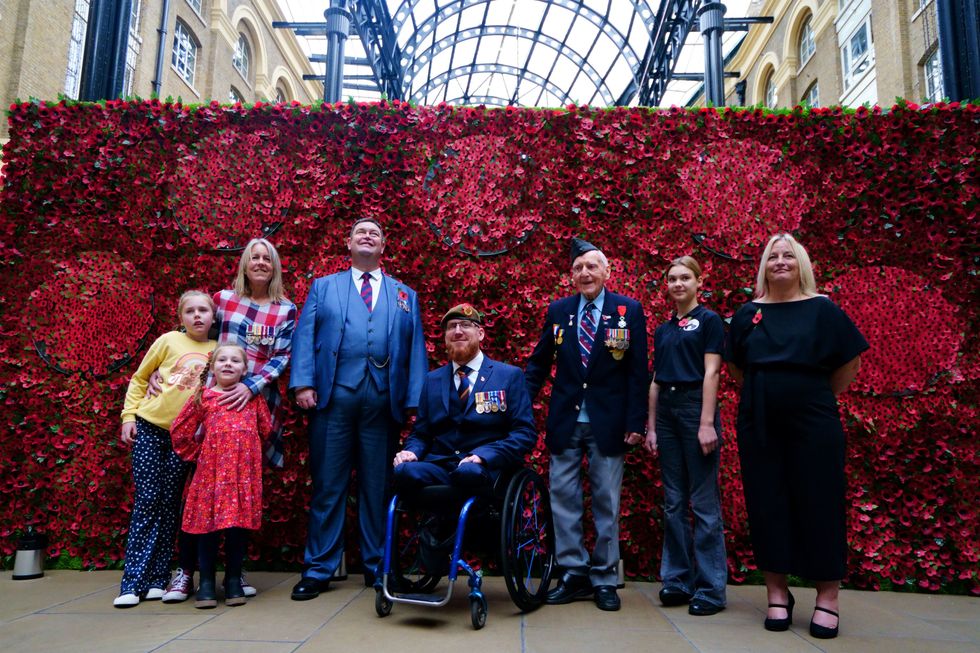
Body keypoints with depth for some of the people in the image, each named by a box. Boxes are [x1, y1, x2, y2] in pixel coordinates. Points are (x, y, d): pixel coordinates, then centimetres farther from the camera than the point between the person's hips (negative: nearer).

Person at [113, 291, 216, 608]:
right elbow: (139, 379, 6)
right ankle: (133, 582, 4)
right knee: (146, 502, -2)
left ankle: (157, 579, 13)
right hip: (149, 429, -1)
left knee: (170, 505, 5)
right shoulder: (169, 341, -2)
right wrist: (128, 417, 0)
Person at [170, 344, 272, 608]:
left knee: (240, 522, 4)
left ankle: (234, 580, 18)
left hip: (245, 470, 1)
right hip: (211, 469, -1)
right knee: (209, 522, 1)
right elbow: (179, 432, 9)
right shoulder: (203, 396, 4)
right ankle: (206, 581, 15)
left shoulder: (253, 397, 8)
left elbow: (266, 429, 13)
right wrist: (198, 454, 11)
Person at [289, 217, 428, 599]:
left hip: (384, 399, 1)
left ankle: (377, 566, 18)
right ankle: (319, 569, 13)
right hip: (333, 395, -1)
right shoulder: (323, 287, 17)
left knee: (378, 486, 6)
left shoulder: (405, 295, 18)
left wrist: (414, 400, 0)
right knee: (327, 485, 3)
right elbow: (304, 337, 6)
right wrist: (303, 383, -8)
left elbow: (415, 350, 10)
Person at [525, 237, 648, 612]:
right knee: (563, 498, 6)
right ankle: (573, 574, 19)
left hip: (608, 422, -2)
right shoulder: (558, 311, 6)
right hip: (564, 421, 2)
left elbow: (637, 371, -3)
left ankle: (604, 579, 21)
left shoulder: (629, 310, -1)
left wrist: (635, 422, -7)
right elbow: (539, 364, 9)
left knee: (606, 502, 7)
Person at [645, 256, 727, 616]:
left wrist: (707, 423, -15)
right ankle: (678, 579, 19)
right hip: (666, 411, 6)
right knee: (673, 502, 9)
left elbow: (711, 373, -8)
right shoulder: (663, 330, 16)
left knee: (704, 503, -2)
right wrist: (651, 426, 11)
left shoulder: (708, 320, 0)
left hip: (695, 407, -6)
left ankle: (711, 587, 7)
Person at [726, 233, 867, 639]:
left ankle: (827, 599, 14)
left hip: (813, 422, -2)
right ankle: (777, 593, 16)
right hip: (758, 423, 2)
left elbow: (849, 364, 4)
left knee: (819, 504, 2)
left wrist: (816, 398, 6)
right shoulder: (749, 313, 6)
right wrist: (765, 394, 9)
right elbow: (736, 367, 16)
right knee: (767, 504, 5)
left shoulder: (822, 309, 0)